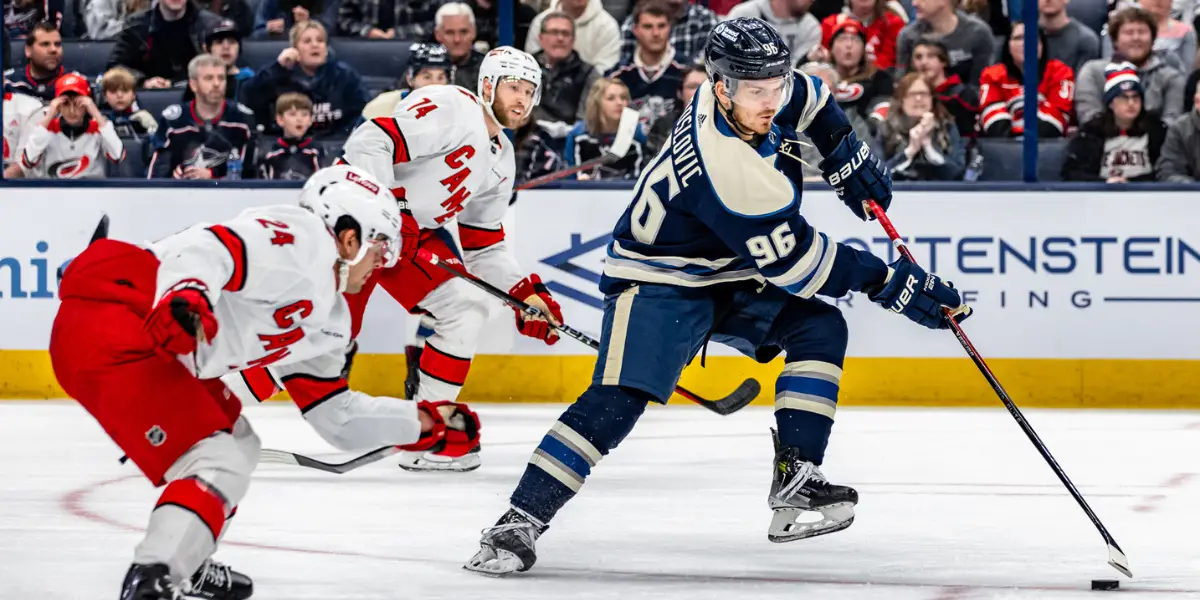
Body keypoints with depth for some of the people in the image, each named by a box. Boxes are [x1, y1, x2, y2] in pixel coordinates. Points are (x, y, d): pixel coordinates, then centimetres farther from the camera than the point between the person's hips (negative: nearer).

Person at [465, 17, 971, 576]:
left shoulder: (762, 89, -12)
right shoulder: (728, 169, -36)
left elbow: (806, 101, 16)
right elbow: (794, 263, -29)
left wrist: (847, 157, 5)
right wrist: (893, 284, -23)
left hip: (730, 274, 9)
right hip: (658, 280, -9)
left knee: (820, 328, -6)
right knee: (618, 400, -22)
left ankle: (796, 479, -6)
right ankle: (520, 521, -21)